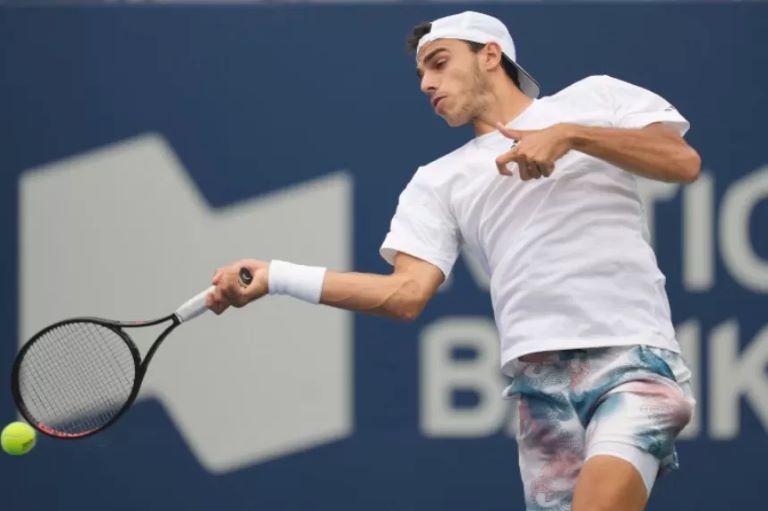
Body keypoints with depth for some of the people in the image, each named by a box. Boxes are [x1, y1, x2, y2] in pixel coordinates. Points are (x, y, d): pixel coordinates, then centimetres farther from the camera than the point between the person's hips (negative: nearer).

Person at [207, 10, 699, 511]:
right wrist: (277, 276, -2)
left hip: (631, 358, -4)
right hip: (541, 379, 4)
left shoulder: (593, 96, 14)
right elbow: (408, 293, 8)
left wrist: (570, 135, -11)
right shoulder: (440, 180, 19)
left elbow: (683, 162, 1)